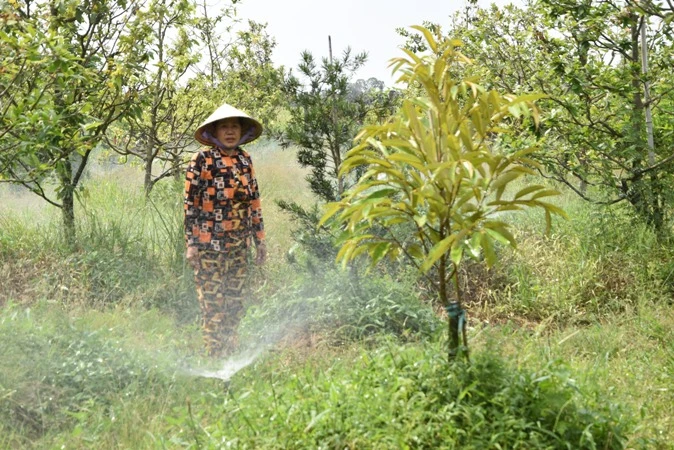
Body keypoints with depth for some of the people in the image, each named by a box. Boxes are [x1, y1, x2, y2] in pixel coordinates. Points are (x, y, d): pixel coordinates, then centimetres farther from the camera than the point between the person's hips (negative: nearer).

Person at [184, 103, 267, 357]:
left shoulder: (244, 160, 10)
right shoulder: (202, 159, -6)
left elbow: (254, 201, 15)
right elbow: (190, 202, -8)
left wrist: (260, 239, 14)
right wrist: (191, 243, -12)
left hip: (239, 244, 5)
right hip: (209, 244, -5)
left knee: (234, 303, 10)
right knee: (212, 303, -2)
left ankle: (231, 356, 20)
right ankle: (215, 359, 6)